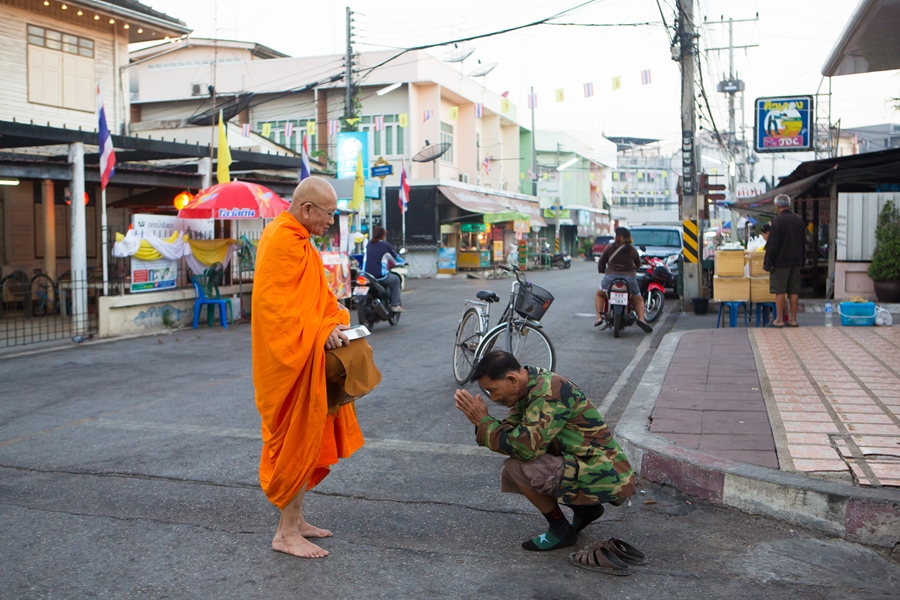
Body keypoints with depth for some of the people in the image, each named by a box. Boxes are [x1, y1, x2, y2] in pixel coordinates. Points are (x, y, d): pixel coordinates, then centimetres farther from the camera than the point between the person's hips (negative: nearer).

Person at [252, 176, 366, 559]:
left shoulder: (294, 238, 15)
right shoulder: (284, 242, -18)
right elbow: (276, 304, -24)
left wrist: (332, 318, 4)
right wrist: (321, 331, -26)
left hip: (303, 356, 11)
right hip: (293, 359, -11)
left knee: (303, 440, 16)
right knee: (297, 439, -4)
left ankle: (294, 520, 26)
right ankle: (286, 532, 5)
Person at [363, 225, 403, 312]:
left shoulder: (368, 245, 10)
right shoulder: (385, 245, -4)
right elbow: (396, 257, 10)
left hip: (367, 276, 6)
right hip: (380, 275, -6)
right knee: (396, 280, 23)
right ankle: (395, 305, 17)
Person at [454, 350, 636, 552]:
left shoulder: (548, 394, -24)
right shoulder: (531, 387, 6)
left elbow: (525, 448, -29)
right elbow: (511, 431, 4)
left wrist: (483, 422, -20)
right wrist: (482, 422, -15)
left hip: (603, 479, -10)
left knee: (516, 468, -20)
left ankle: (561, 531, -2)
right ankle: (585, 509, 16)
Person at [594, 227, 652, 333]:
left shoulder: (610, 247, 4)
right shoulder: (632, 250, 8)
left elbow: (601, 262, 9)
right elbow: (638, 263, 20)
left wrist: (602, 270, 30)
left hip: (611, 276, -1)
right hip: (629, 278, 1)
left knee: (599, 294, 26)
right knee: (639, 300, 19)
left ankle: (599, 317, 9)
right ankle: (641, 319, -7)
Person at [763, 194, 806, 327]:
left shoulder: (777, 221, -14)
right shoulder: (799, 219, 8)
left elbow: (772, 244, -15)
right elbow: (803, 242, 15)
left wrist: (768, 262, -9)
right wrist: (802, 259, 23)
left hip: (781, 261, -6)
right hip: (796, 260, 7)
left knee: (780, 291, -2)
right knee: (794, 290, 9)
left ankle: (779, 320, 0)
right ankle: (793, 319, 13)